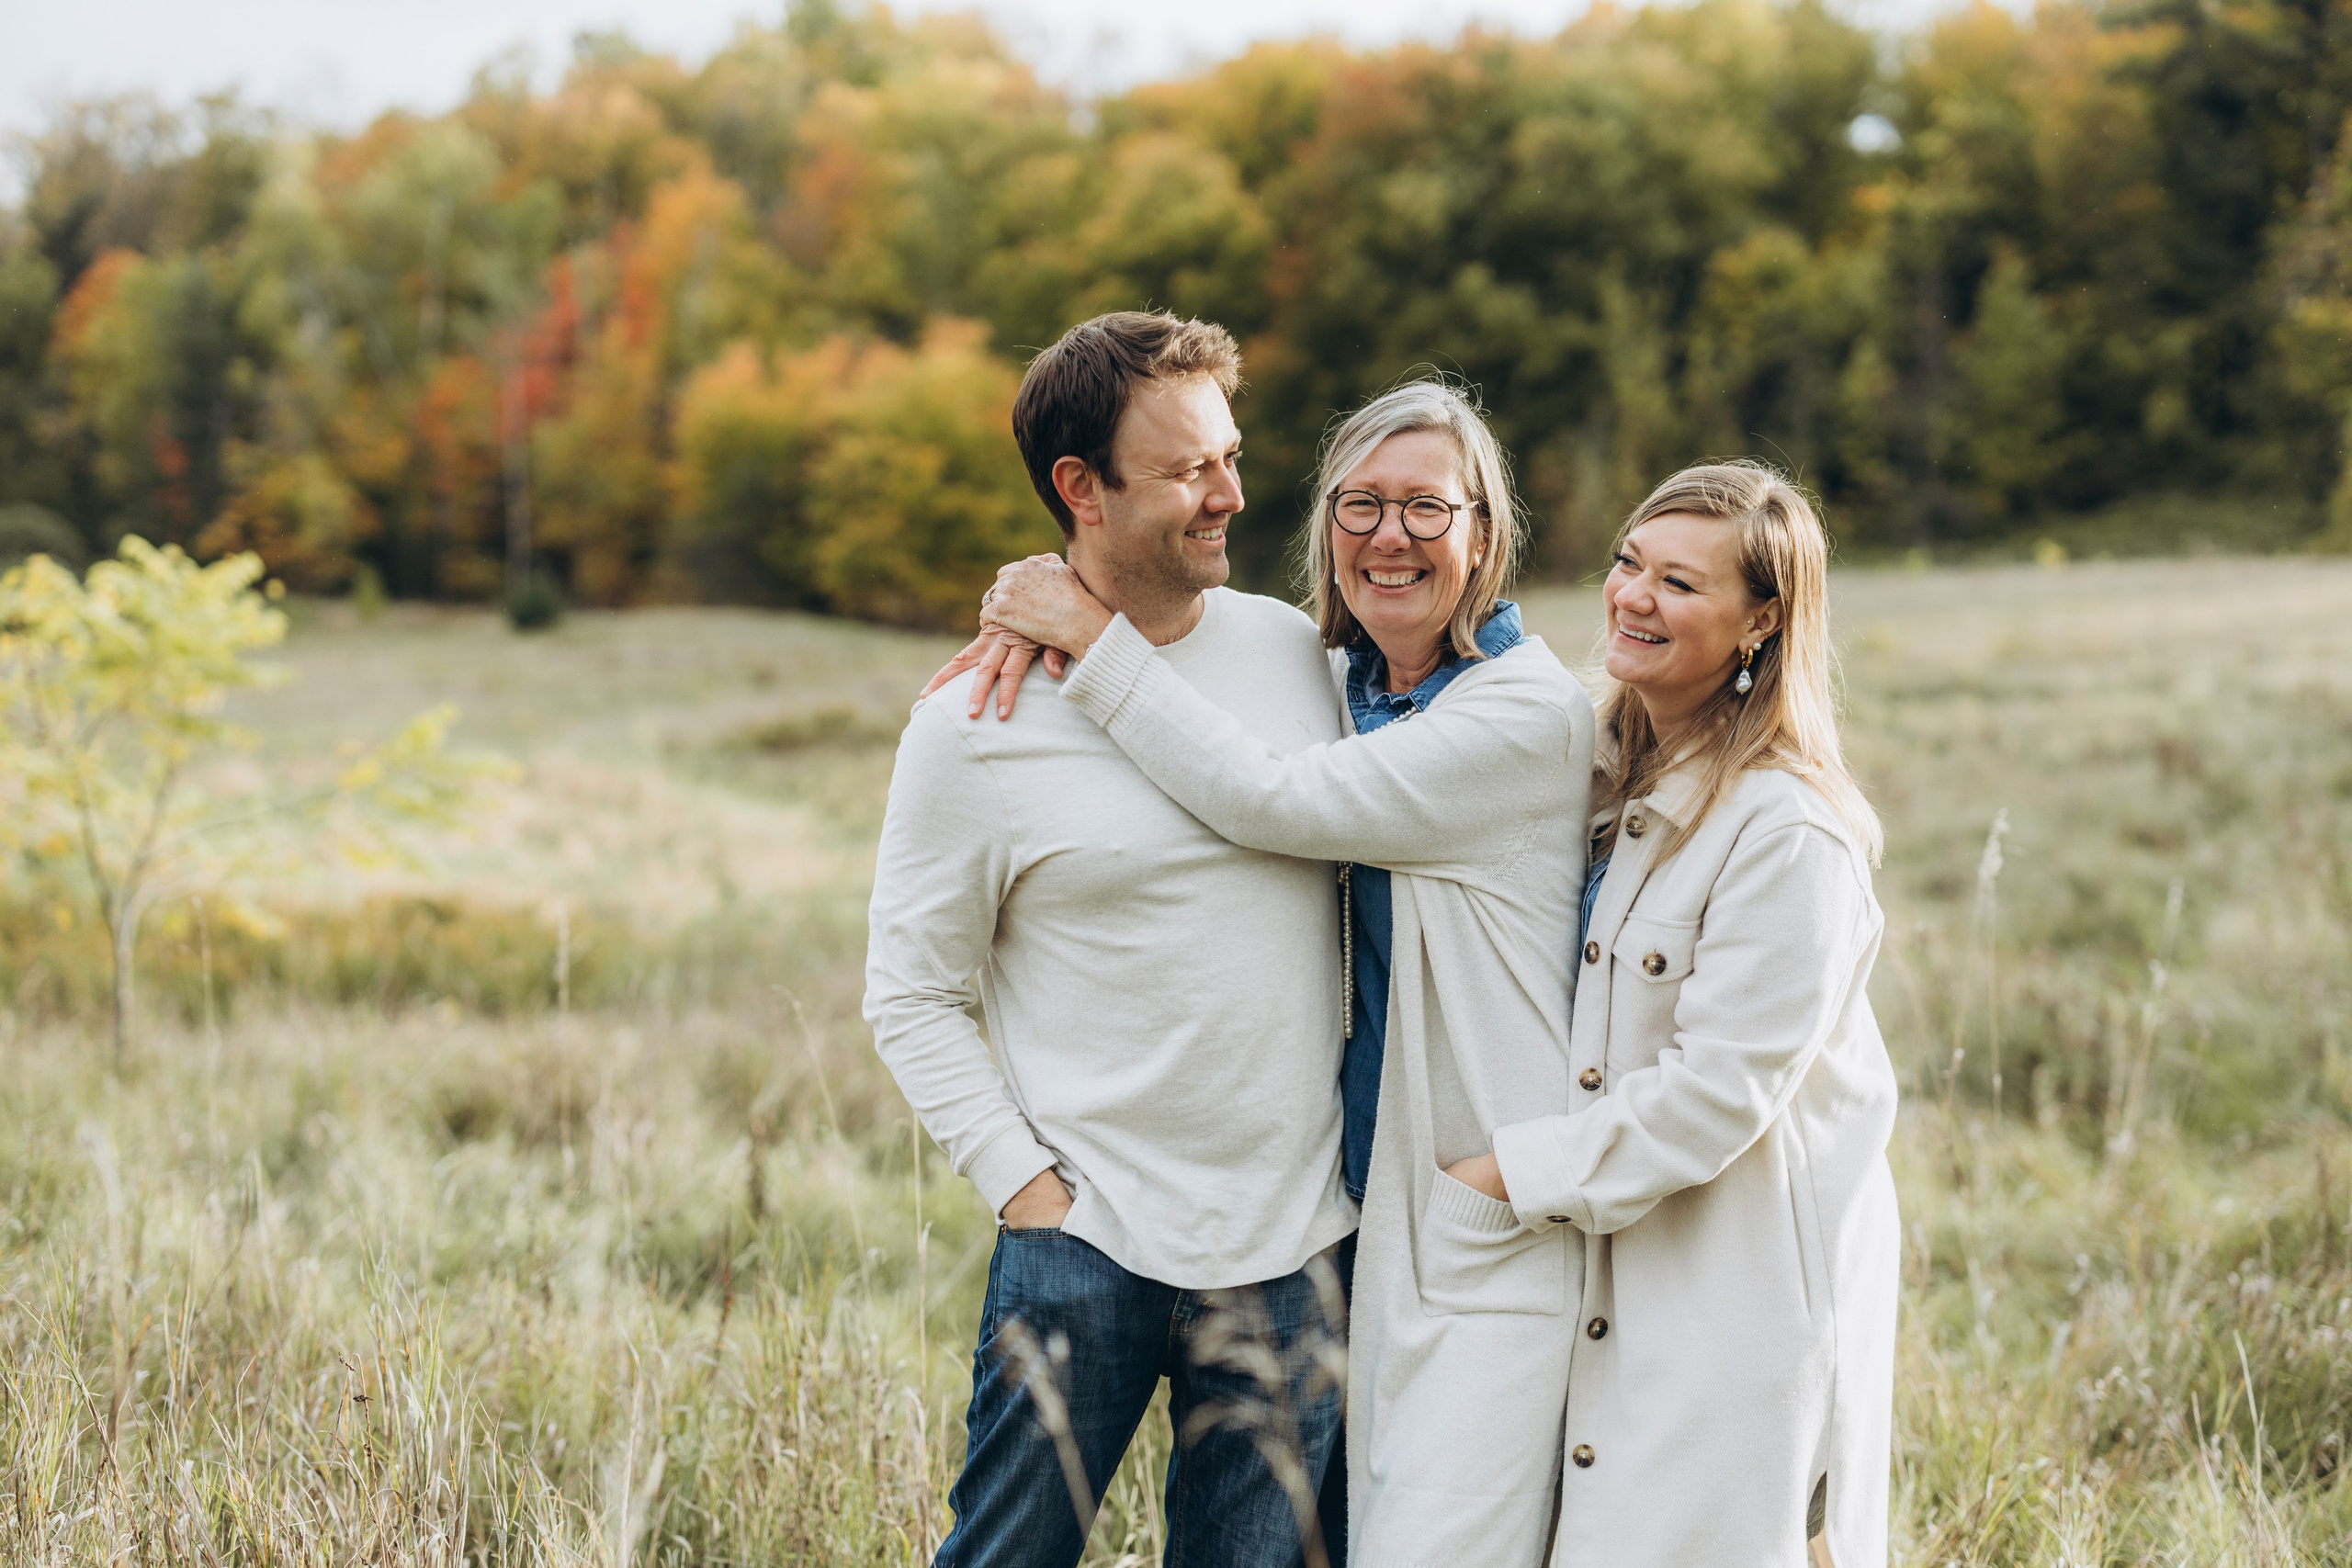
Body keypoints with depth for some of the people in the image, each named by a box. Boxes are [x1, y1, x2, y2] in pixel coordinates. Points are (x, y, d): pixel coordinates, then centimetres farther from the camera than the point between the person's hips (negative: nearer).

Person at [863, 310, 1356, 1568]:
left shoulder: (1296, 652, 4)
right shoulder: (975, 723, -8)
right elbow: (910, 995, -2)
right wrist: (1023, 1183, -10)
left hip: (1295, 1241, 4)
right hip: (1086, 1241, -3)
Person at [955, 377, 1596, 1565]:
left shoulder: (1533, 715, -14)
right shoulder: (1340, 678, 8)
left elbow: (1269, 801, -20)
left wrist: (1092, 633, -14)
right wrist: (1031, 620, -1)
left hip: (1487, 1221, -7)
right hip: (1361, 1198, 7)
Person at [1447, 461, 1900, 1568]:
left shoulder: (1791, 834, -17)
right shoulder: (1618, 782, 10)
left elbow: (1717, 1091, -20)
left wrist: (1513, 1173, -14)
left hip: (1750, 1300, -8)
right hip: (1619, 1291, 8)